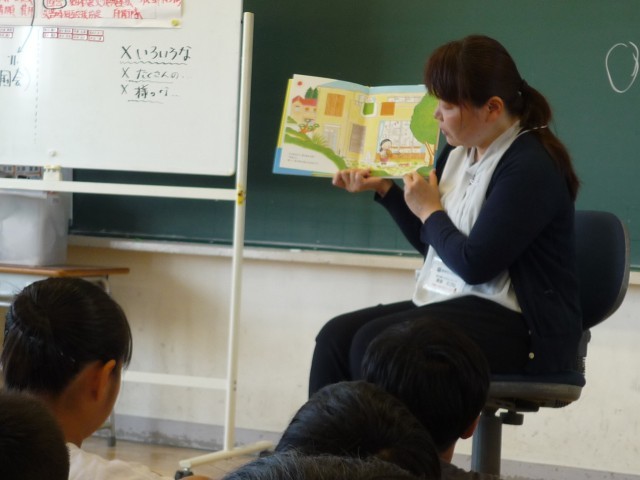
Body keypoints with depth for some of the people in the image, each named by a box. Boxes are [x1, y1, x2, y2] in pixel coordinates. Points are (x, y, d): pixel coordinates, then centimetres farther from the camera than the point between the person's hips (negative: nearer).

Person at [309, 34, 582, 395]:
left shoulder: (530, 167, -16)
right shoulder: (458, 154, 9)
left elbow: (475, 264, -21)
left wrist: (430, 211, -6)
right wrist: (384, 188, 12)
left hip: (520, 328, -8)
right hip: (453, 306, 9)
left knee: (375, 343, -26)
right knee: (337, 335, -12)